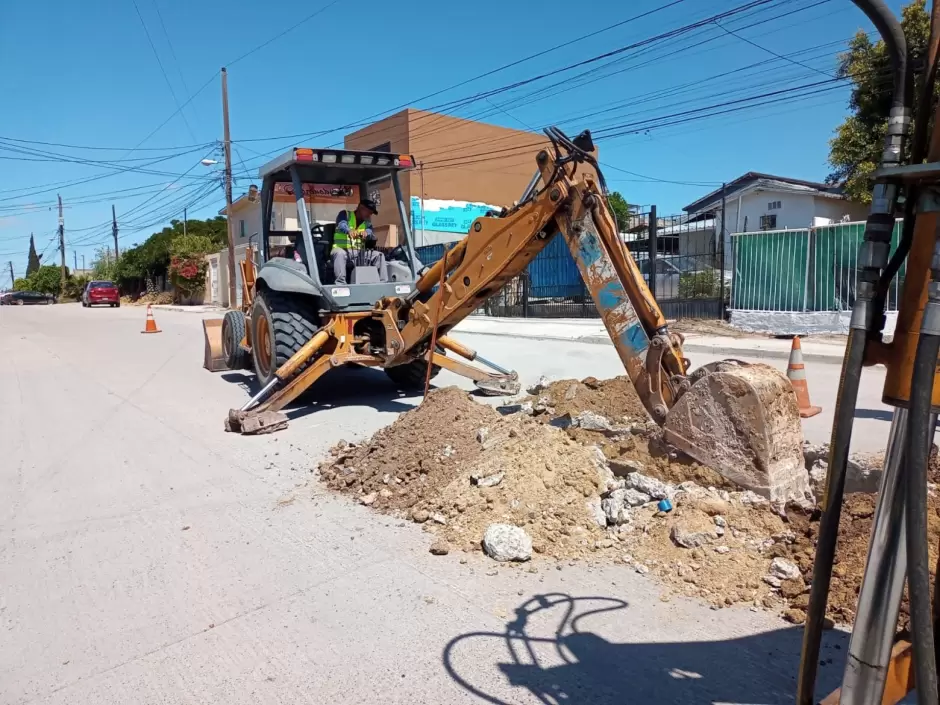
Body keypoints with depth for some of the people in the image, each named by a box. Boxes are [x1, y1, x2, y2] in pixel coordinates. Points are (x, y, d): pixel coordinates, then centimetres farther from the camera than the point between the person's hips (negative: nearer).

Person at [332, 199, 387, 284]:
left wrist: (366, 232, -33)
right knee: (340, 253, -37)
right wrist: (349, 231, -44)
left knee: (379, 255, -10)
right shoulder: (345, 214, 4)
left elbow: (370, 231, -6)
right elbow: (342, 225, -19)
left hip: (359, 252, 5)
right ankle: (340, 283, -44)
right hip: (342, 249, -5)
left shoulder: (366, 222, 18)